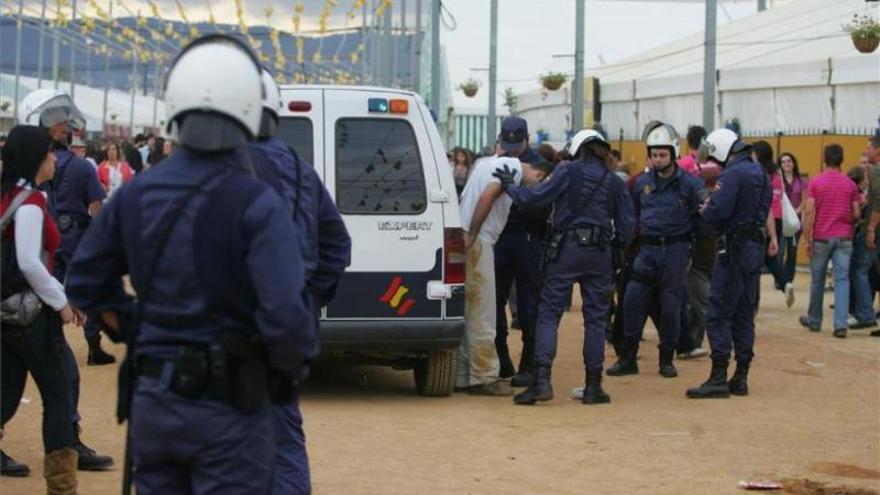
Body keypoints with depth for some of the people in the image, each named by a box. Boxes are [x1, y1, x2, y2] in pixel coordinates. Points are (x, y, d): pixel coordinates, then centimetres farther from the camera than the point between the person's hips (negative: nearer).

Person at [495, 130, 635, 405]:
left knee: (549, 313, -1)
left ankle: (542, 379, -13)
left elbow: (535, 198, -4)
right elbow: (628, 225, 9)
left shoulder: (568, 172, -1)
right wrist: (618, 250, 20)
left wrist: (509, 186, 10)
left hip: (567, 248, -3)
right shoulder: (615, 183, 10)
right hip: (600, 254, 3)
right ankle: (593, 386, 8)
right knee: (595, 318, 8)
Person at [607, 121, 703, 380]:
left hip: (675, 250, -3)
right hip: (647, 249, 3)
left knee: (671, 306, 1)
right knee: (633, 302, -2)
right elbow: (633, 213, 18)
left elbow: (700, 220, 0)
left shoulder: (689, 184, -4)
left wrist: (692, 251, -3)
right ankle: (627, 359, 6)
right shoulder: (643, 182, 8)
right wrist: (635, 239, 10)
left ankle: (666, 360, 13)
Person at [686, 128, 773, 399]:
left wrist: (706, 210, 0)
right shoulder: (759, 173, 15)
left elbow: (718, 212, -23)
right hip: (755, 247, 9)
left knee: (719, 314, -6)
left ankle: (718, 379, -9)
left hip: (735, 249, -9)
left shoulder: (733, 174, -15)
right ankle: (741, 377, 15)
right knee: (744, 314, 12)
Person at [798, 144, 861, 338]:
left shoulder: (815, 183, -4)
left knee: (817, 280, 13)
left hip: (821, 237, -1)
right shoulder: (850, 185, 1)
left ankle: (814, 320, 26)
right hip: (844, 238, 1)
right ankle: (840, 324, -13)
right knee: (842, 280, -3)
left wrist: (807, 239, -5)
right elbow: (856, 214, 1)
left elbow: (809, 212, -9)